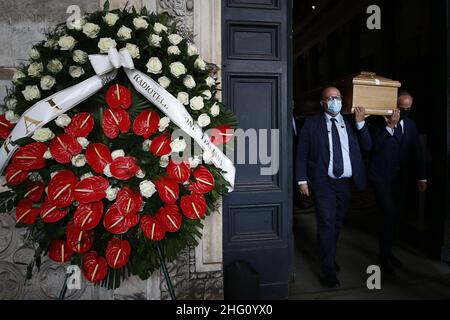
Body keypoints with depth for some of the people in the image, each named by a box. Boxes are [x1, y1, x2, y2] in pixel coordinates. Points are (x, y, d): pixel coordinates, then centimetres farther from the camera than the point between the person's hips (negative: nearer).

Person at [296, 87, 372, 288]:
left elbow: (367, 147, 5)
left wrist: (360, 123, -6)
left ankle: (330, 258, 37)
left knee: (336, 224, 16)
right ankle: (329, 270, 10)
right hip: (323, 182, -4)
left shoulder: (350, 124, 10)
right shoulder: (312, 124, 0)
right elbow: (301, 154, -3)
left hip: (345, 182, 4)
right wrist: (302, 180, -9)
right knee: (326, 225, -4)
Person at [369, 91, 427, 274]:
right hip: (382, 176, -5)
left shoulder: (411, 125, 10)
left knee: (395, 215, 9)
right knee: (389, 213, -12)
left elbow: (416, 152, 12)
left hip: (401, 178, 6)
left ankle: (387, 252, 25)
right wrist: (389, 126, -24)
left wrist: (421, 177, 9)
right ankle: (385, 256, 3)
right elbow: (374, 146, -19)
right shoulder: (380, 122, -7)